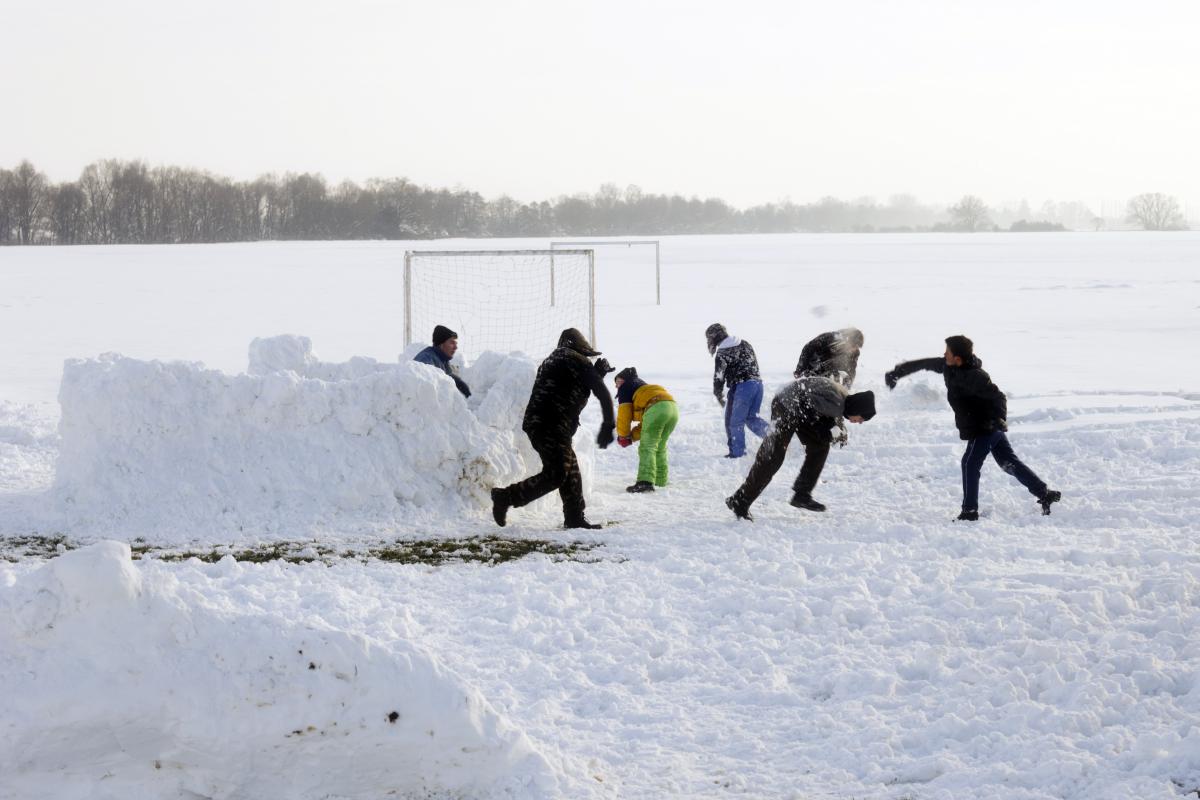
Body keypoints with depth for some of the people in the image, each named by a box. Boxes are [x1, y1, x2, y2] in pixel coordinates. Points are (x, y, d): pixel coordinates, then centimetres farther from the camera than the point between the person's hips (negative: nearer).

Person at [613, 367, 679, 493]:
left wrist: (623, 436, 21)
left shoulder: (625, 388, 18)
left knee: (647, 448, -11)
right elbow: (648, 422, 33)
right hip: (673, 408, 8)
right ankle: (660, 480, 32)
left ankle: (646, 482, -26)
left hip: (656, 408, -8)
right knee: (660, 447, 24)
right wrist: (632, 436, 22)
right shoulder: (644, 385, 40)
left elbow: (624, 414, 8)